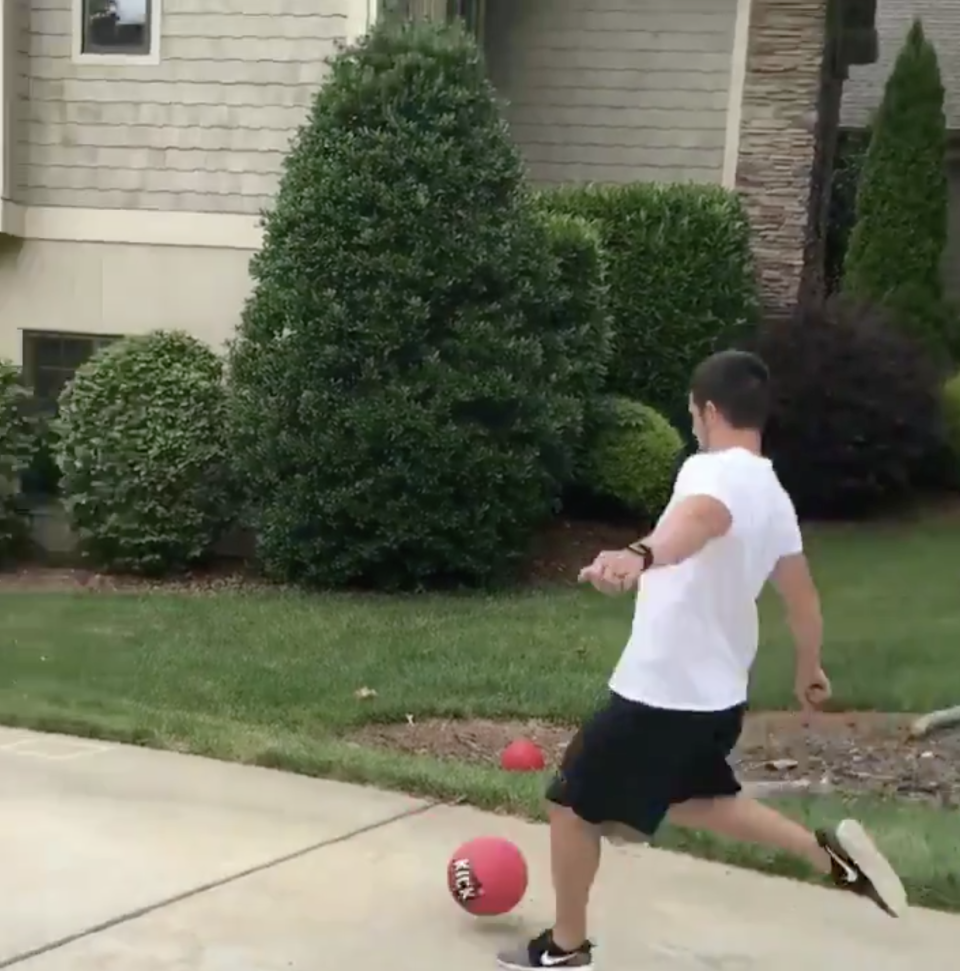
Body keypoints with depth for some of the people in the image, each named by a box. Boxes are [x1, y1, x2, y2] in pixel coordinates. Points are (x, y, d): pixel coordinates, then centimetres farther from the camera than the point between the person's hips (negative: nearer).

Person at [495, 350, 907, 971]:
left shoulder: (716, 472, -19)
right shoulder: (775, 496, 9)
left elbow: (701, 517, -45)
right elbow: (803, 596, 20)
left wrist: (640, 555, -66)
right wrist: (810, 669, 37)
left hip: (661, 694, -9)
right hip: (717, 694, 9)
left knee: (573, 805, 9)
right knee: (694, 798, 32)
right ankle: (830, 852, 24)